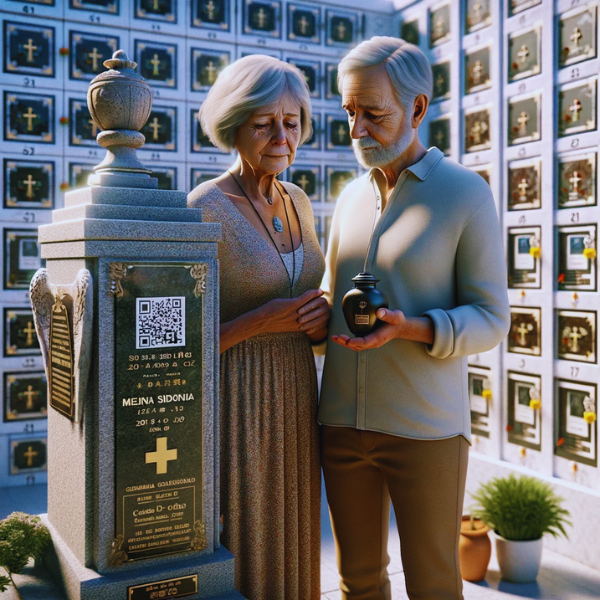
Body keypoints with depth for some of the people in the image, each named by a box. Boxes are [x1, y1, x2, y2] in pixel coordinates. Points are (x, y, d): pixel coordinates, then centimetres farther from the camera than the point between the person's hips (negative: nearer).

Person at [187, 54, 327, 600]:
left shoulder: (298, 204, 7)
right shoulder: (203, 210, -14)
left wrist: (321, 320, -5)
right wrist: (260, 322, -22)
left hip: (295, 396, 7)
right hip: (233, 403, -6)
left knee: (290, 551, 18)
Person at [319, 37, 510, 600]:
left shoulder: (466, 193, -7)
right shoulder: (352, 196, 9)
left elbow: (490, 320, -8)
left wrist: (409, 328, -26)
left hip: (425, 427, -5)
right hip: (342, 421, 5)